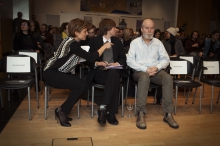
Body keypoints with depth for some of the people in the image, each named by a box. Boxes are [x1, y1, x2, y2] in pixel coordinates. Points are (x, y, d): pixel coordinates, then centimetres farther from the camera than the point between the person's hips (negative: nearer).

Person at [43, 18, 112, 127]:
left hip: (57, 72, 9)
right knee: (81, 86, -19)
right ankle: (62, 111, -2)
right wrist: (104, 46, -12)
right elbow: (90, 57, -22)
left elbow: (86, 58, 14)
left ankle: (62, 110, 6)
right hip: (51, 73, -9)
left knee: (84, 86, -5)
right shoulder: (72, 44, -22)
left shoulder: (72, 41, 7)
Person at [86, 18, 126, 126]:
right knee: (114, 80, -35)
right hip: (99, 72, -3)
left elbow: (123, 58, 12)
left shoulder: (117, 41, 17)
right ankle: (111, 112, -33)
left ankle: (103, 108, -40)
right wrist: (97, 63, -19)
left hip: (113, 71, 3)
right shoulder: (94, 41, 6)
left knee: (114, 74, -36)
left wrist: (117, 63, -10)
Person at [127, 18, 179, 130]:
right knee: (144, 78, -38)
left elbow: (165, 59, 10)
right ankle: (140, 114, -34)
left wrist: (157, 67, -12)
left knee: (168, 78, -28)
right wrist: (145, 69, -17)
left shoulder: (158, 43, 14)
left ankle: (168, 114, -23)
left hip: (156, 70, 3)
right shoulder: (135, 42, 5)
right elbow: (130, 61, -6)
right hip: (140, 71, -3)